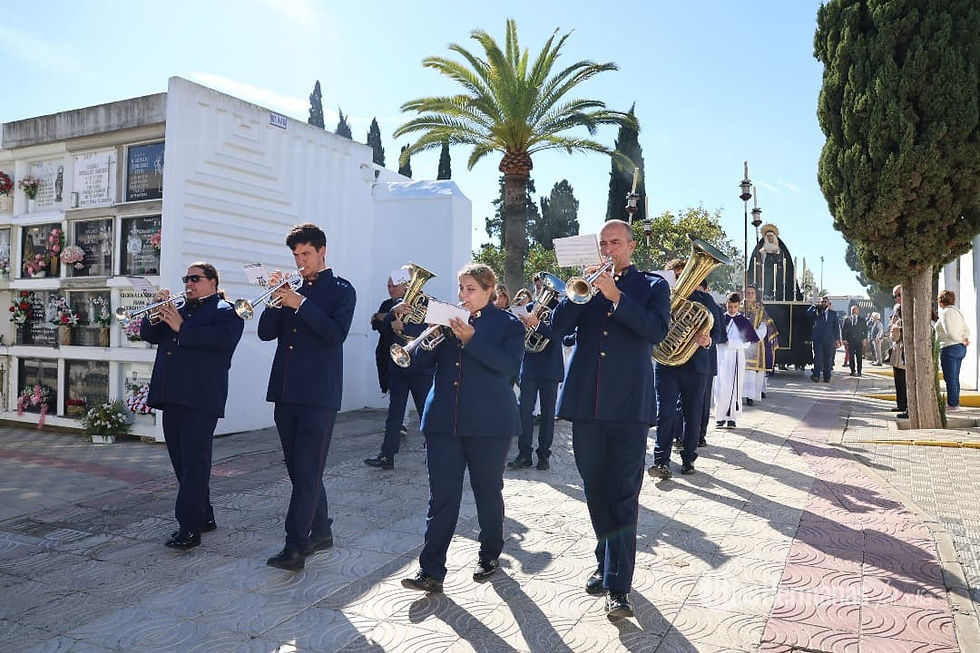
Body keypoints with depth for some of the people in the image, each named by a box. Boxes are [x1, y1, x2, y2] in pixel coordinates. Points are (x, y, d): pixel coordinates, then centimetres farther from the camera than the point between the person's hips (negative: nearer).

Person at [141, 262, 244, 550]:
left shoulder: (226, 311, 0)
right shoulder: (178, 309, 22)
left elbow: (224, 339, -18)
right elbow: (147, 334, 18)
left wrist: (181, 328, -17)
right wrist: (156, 313, 0)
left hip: (200, 398, -8)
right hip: (171, 396, 8)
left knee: (194, 461, -9)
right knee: (181, 461, 13)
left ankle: (189, 527, -7)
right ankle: (204, 516, 24)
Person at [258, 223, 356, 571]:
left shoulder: (341, 290, 1)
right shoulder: (292, 289, 16)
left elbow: (337, 333, -14)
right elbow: (266, 332, 9)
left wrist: (300, 304, -16)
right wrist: (276, 296, -4)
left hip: (318, 394, -6)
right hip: (285, 392, 6)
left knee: (307, 471, -7)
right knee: (299, 470, 12)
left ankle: (295, 547, -6)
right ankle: (321, 531, 26)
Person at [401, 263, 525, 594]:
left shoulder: (508, 324, 1)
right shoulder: (448, 319, 12)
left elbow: (508, 365, -15)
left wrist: (471, 339, -21)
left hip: (488, 422, -2)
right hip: (444, 419, 3)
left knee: (488, 492, 11)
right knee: (441, 495, -1)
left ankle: (489, 554, 31)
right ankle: (431, 571, 2)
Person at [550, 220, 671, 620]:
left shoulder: (652, 286, 8)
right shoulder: (586, 282, 15)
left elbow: (657, 330, -10)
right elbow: (557, 328, 4)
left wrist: (615, 295, -15)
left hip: (628, 404, -3)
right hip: (586, 402, 4)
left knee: (623, 494, -5)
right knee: (595, 490, 13)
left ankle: (618, 586, 0)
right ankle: (607, 562, 31)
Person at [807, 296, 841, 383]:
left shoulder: (833, 313, 12)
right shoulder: (816, 312, 12)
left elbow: (836, 326, 9)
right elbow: (808, 313, -8)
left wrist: (837, 339, 2)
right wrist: (815, 306, -4)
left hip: (829, 339, 1)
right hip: (817, 339, -1)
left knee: (828, 359, 4)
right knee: (817, 357, -8)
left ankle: (827, 377, 10)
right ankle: (816, 376, -9)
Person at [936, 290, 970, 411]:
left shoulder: (945, 312, -13)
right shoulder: (957, 311, 15)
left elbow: (949, 332, -20)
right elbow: (967, 329, 15)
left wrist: (962, 340, -9)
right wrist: (965, 338, 2)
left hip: (949, 348, -9)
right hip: (960, 348, 9)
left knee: (950, 378, -3)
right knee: (955, 378, 14)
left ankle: (952, 404, 0)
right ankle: (955, 403, 20)